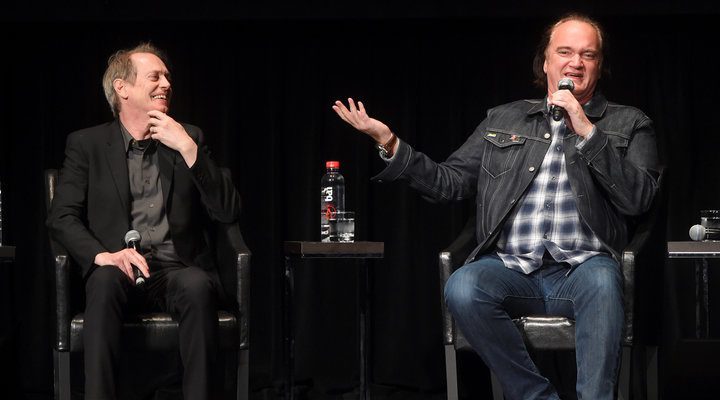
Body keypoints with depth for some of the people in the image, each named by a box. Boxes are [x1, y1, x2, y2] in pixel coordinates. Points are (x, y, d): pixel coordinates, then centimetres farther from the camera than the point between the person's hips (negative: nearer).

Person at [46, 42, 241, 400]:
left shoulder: (189, 138, 13)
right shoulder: (86, 144, 9)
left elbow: (229, 212, 3)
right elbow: (61, 217, 0)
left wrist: (188, 149, -9)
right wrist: (102, 254, -20)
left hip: (178, 268, 1)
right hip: (118, 268, -1)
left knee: (198, 285, -34)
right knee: (105, 280, -35)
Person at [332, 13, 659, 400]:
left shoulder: (628, 124, 14)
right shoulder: (504, 119, 21)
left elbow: (638, 198, -1)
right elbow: (449, 182, 16)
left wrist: (587, 132, -7)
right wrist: (389, 143, 4)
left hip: (582, 268, -2)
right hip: (510, 267, 2)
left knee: (602, 281, -37)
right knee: (462, 288, -30)